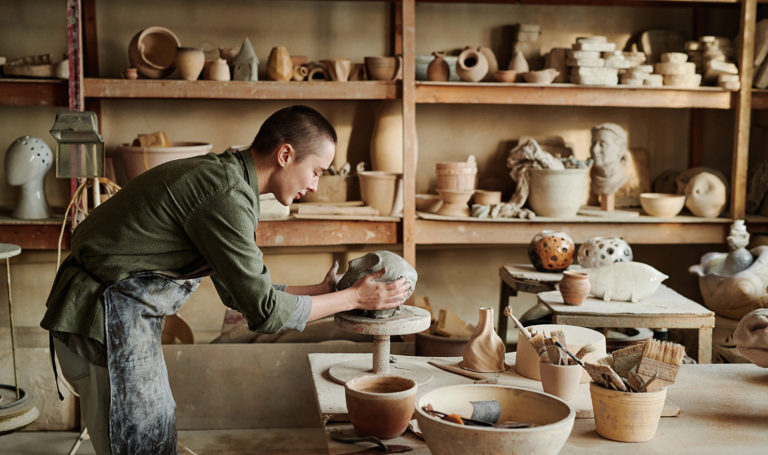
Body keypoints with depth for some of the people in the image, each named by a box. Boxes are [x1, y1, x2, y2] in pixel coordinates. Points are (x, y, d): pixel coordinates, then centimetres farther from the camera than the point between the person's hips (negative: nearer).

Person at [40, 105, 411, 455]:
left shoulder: (219, 174, 9)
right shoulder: (227, 196, -22)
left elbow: (241, 290, 15)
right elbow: (263, 311, -18)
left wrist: (321, 291, 12)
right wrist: (353, 298, -9)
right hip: (108, 319, -10)